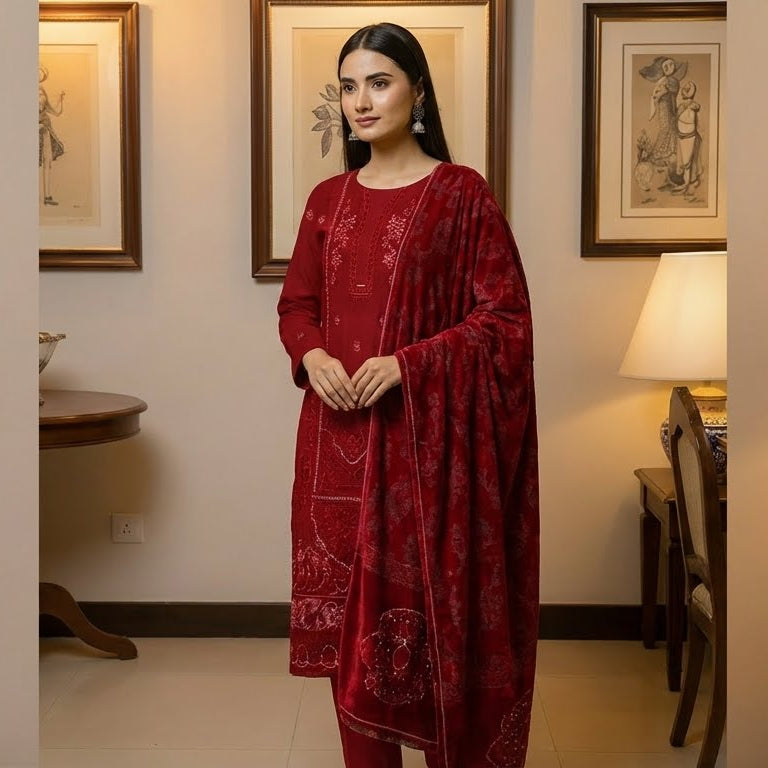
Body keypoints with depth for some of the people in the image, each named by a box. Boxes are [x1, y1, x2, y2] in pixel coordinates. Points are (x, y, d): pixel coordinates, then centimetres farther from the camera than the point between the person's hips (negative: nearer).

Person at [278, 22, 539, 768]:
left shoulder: (463, 193, -4)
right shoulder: (328, 199, 10)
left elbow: (505, 318, -7)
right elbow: (296, 305, 16)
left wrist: (408, 364, -18)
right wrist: (311, 356, -7)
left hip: (427, 441, -4)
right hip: (338, 440, 5)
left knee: (433, 610, 1)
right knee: (347, 610, 9)